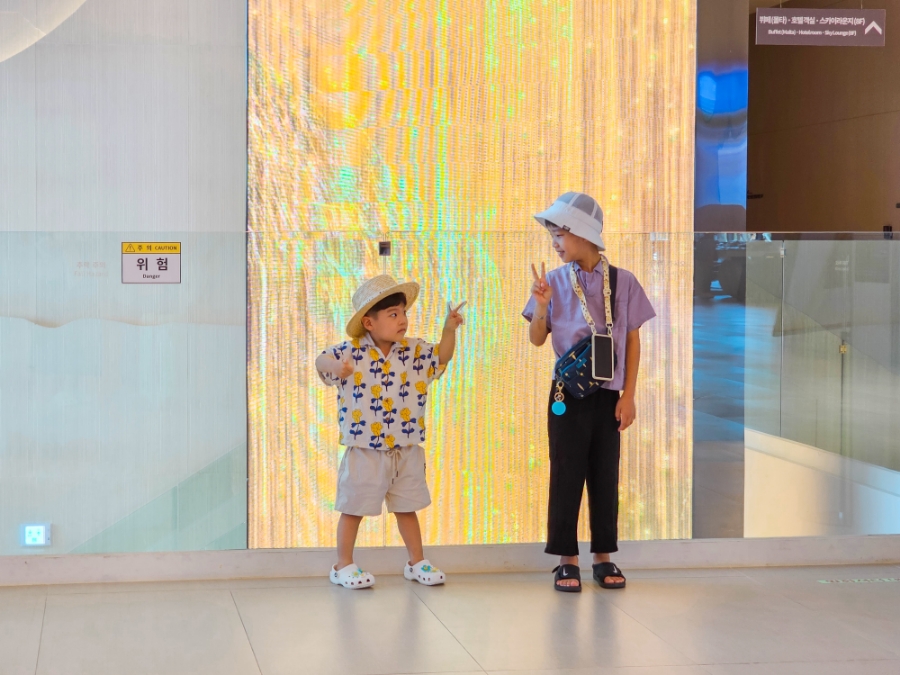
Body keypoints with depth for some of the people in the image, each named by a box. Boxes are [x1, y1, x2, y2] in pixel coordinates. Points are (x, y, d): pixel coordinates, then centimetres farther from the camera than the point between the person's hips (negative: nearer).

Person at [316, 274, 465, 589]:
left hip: (407, 451, 4)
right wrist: (336, 367, -24)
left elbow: (442, 356, 4)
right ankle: (343, 566, 17)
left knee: (407, 508, 14)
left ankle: (416, 562, 27)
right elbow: (322, 362, -2)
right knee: (354, 508, 5)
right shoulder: (351, 352, -8)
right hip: (365, 452, -4)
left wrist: (449, 330, -13)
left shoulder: (415, 351, 2)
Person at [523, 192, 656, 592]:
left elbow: (632, 341, 2)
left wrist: (628, 395, -1)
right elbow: (537, 339, 3)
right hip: (568, 394, 0)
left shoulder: (622, 282, -2)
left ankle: (604, 557, 18)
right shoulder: (554, 282, -2)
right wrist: (541, 305, -16)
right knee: (566, 475, 3)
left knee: (605, 475, 7)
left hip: (608, 396, 0)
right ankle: (567, 559, 11)